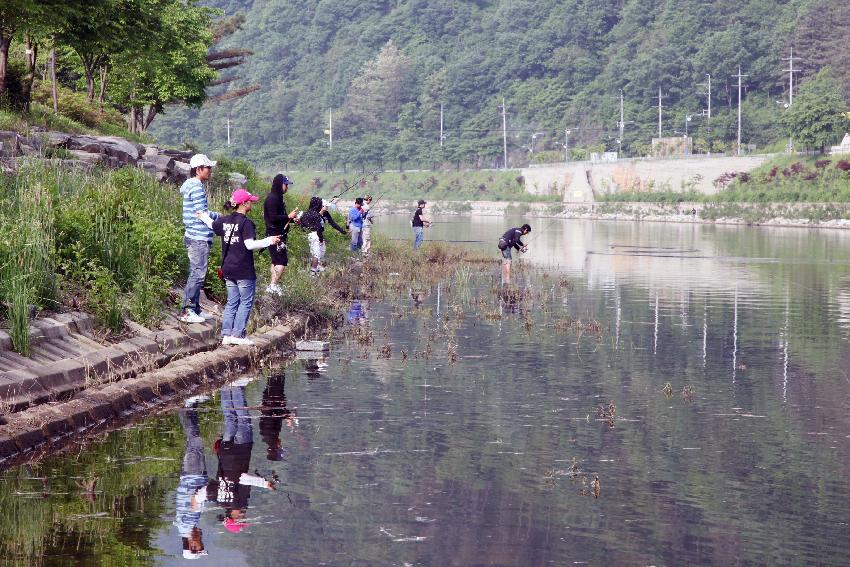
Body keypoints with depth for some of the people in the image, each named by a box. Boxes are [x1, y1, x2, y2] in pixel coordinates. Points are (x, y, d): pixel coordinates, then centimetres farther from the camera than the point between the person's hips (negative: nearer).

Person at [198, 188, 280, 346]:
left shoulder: (225, 221, 7)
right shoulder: (246, 223, -16)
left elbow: (213, 225, 27)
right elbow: (249, 244, -23)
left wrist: (203, 217, 47)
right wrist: (269, 241, -18)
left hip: (228, 270, 7)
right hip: (244, 271, -7)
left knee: (232, 302, 13)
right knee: (246, 302, 2)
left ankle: (226, 335, 11)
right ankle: (238, 334, -2)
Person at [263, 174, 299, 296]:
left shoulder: (278, 198, 16)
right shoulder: (272, 198, -16)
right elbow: (273, 218, -22)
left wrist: (291, 218, 11)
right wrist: (288, 216, -17)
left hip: (279, 233, 11)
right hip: (275, 234, -11)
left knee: (276, 261, 14)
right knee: (282, 261, -14)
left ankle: (272, 286, 18)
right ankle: (273, 285, -16)